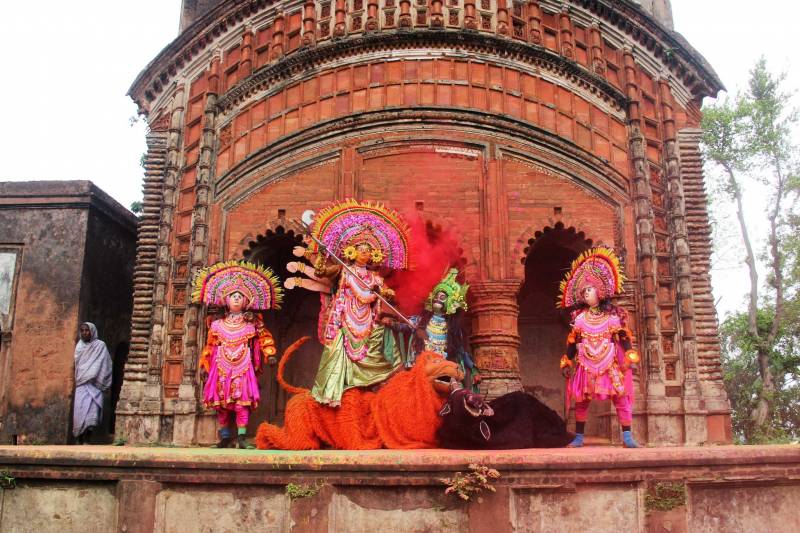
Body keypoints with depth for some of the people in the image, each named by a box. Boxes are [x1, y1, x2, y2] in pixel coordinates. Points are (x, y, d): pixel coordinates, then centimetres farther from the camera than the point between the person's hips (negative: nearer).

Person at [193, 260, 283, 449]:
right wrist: (204, 366, 10)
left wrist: (269, 354, -9)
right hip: (222, 368, 2)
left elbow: (265, 338, 6)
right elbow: (210, 347, 12)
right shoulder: (218, 325, 10)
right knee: (221, 402, 2)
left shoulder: (252, 323, 7)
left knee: (242, 401, -11)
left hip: (243, 368, -2)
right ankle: (225, 436, 12)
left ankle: (241, 437, -6)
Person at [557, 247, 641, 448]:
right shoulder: (580, 318, 9)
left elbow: (624, 338, 0)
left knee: (620, 396, -9)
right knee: (581, 400, 3)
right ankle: (579, 437, 12)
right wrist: (567, 363, 8)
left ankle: (627, 437, -4)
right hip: (586, 364, 2)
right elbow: (572, 343, 12)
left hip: (610, 364, -2)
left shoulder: (613, 315, 3)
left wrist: (629, 356, -12)